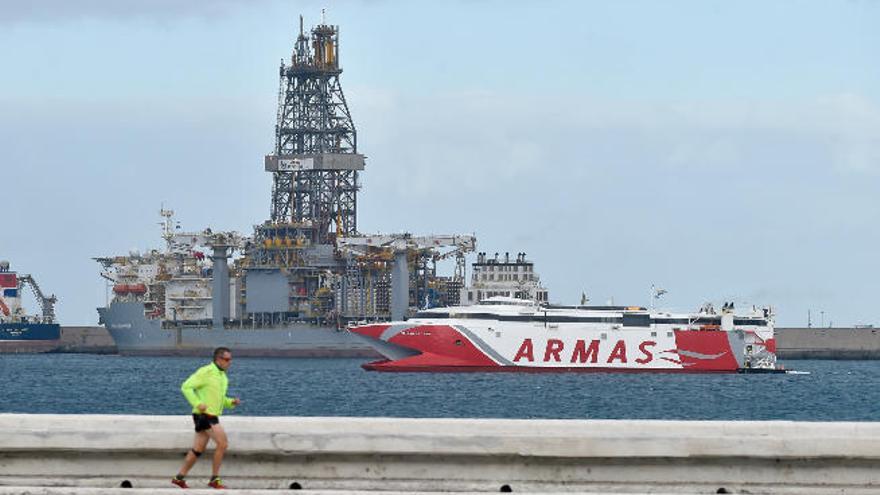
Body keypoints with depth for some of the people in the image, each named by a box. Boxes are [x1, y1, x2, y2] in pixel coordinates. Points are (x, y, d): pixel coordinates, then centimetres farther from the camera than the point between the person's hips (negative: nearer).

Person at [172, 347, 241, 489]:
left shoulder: (223, 376, 16)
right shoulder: (206, 372, -11)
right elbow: (186, 387, -15)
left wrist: (232, 402, 6)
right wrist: (197, 404, -25)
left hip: (212, 416, 9)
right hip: (204, 414, -9)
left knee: (198, 449, 11)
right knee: (222, 444, -13)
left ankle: (180, 477, 18)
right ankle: (215, 479, -8)